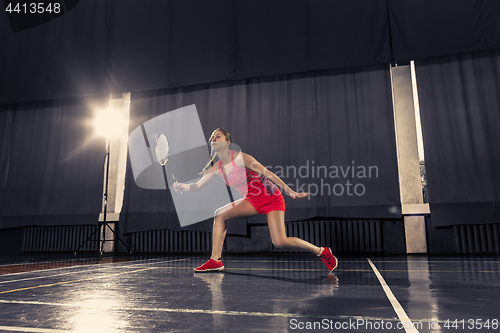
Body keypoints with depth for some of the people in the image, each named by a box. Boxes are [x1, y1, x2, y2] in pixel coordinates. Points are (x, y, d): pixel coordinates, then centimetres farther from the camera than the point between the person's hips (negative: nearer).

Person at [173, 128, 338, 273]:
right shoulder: (216, 167, 0)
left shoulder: (239, 157, -20)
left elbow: (268, 174, -18)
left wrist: (290, 191, -20)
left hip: (272, 198, -7)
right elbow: (197, 186, 0)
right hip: (252, 201, 7)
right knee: (220, 214, -7)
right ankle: (215, 261, -2)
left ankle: (322, 251, 3)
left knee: (280, 242, -18)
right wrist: (185, 187, -23)